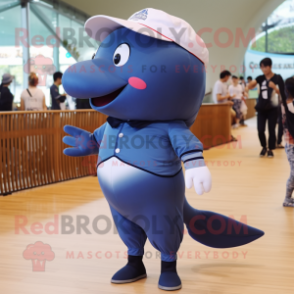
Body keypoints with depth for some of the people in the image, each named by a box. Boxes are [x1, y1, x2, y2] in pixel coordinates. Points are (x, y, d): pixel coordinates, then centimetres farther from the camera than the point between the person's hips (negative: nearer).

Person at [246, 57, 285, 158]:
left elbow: (282, 93, -6)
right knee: (260, 130, 0)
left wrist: (274, 87, -24)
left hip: (272, 108, -3)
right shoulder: (260, 78, 3)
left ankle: (270, 149, 13)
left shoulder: (277, 78, -4)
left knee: (271, 130, 0)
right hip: (261, 108, 3)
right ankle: (264, 147, 23)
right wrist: (248, 86, -40)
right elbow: (253, 82, -16)